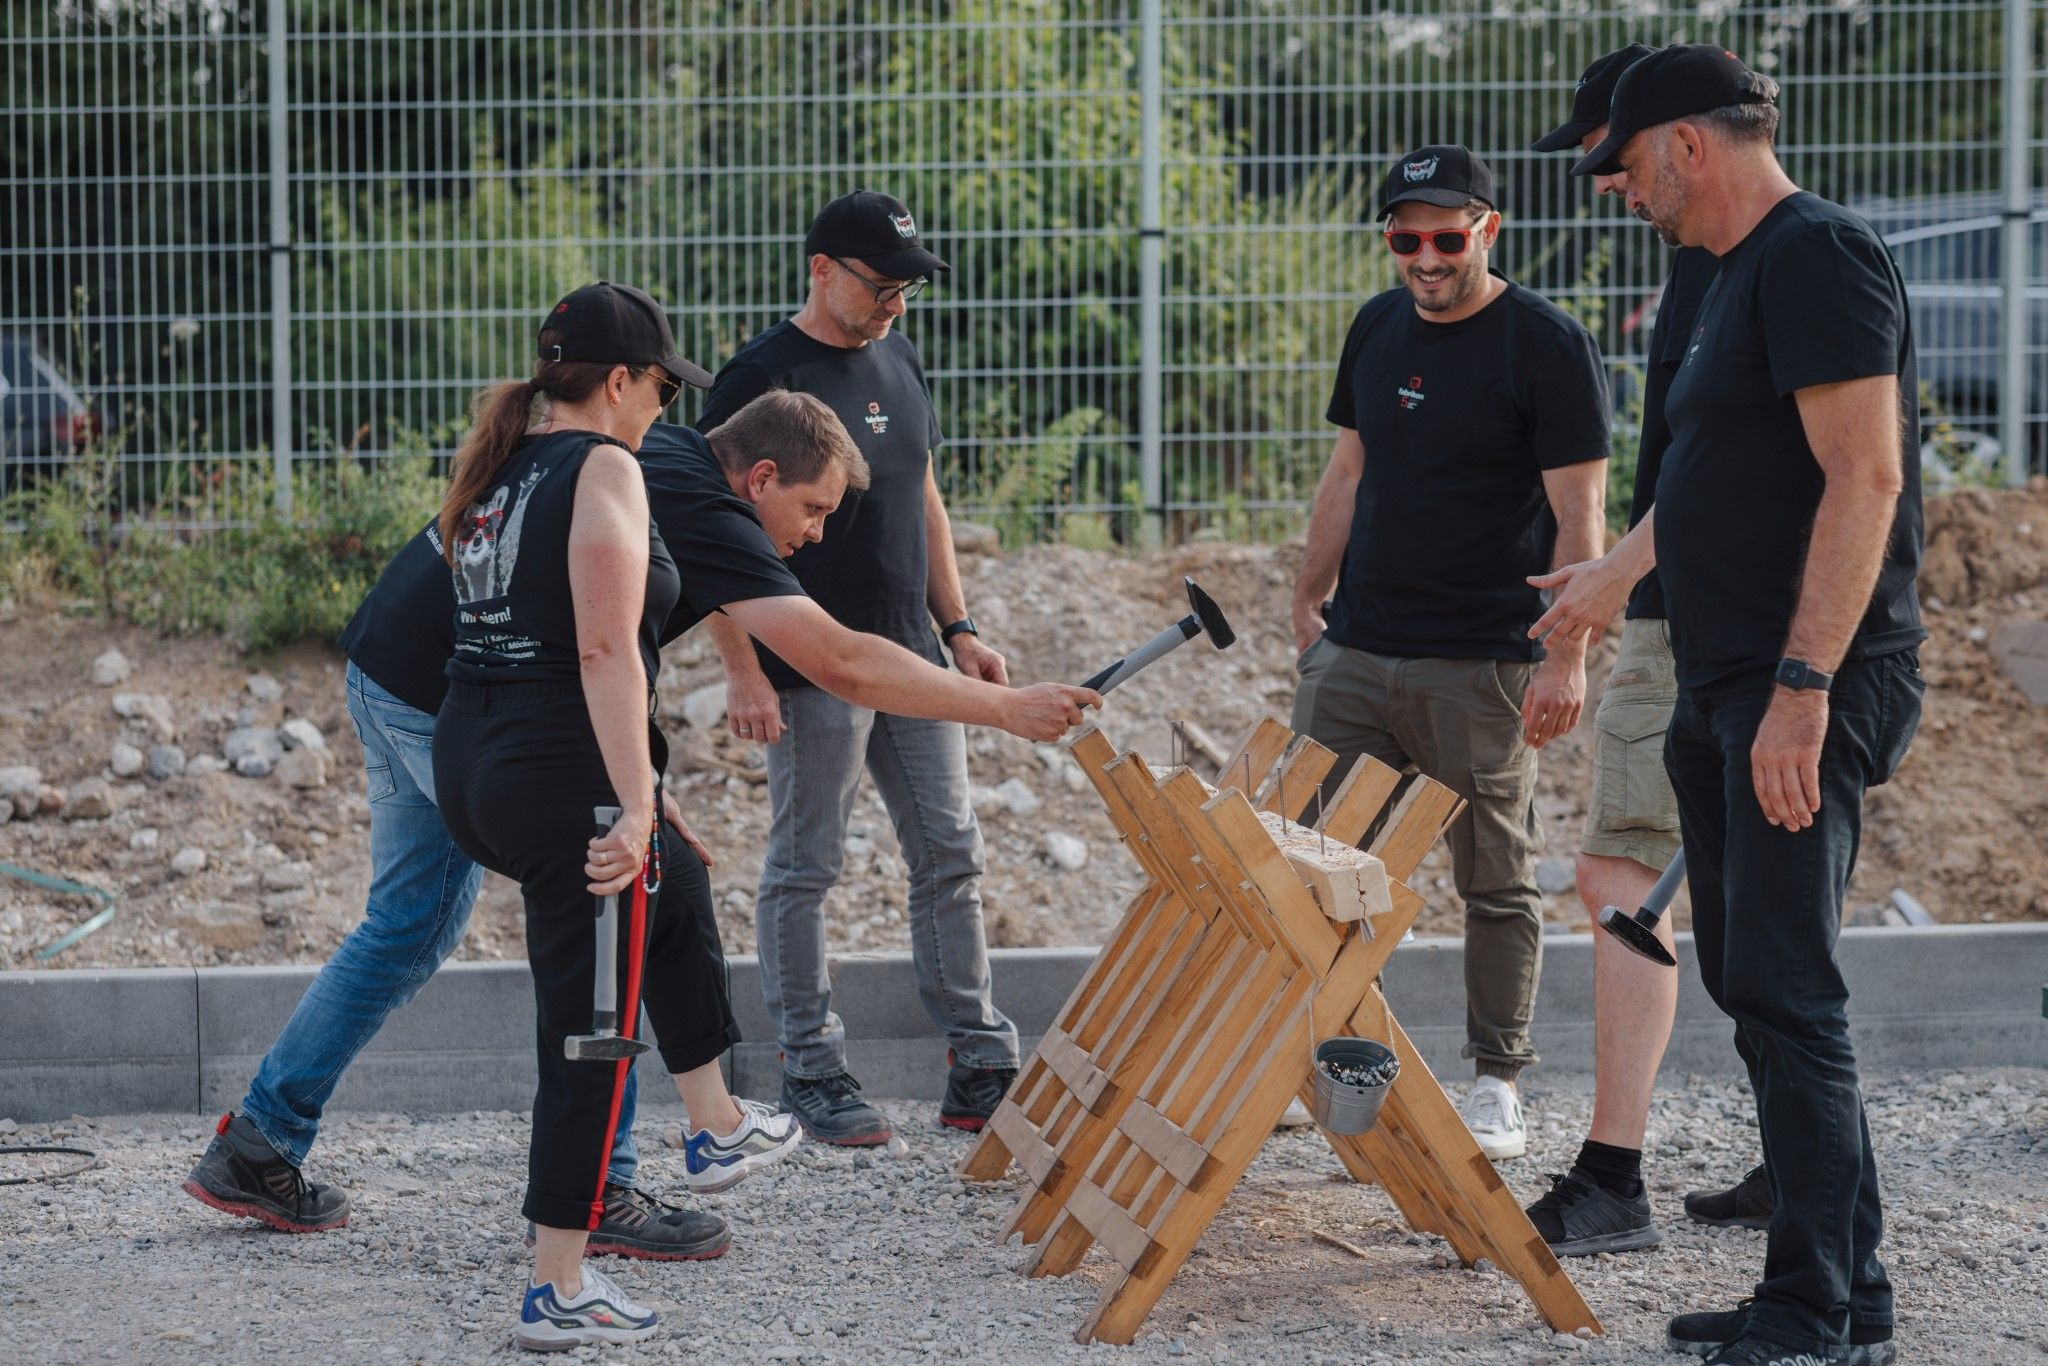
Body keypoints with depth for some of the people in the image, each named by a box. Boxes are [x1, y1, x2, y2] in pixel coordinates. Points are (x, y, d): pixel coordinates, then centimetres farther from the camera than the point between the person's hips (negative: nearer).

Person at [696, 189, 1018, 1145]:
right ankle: (812, 1072, 10)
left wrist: (958, 630, 15)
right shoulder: (763, 377, -10)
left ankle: (982, 1069, 13)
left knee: (950, 855, 7)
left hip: (910, 659, 7)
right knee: (804, 869, 1)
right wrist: (741, 671, -19)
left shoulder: (896, 359, 13)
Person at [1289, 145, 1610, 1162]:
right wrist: (1308, 601, 15)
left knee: (1496, 880, 2)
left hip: (1482, 666, -5)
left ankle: (1496, 1085, 12)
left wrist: (1565, 656, -16)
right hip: (1357, 650, 6)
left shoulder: (1548, 346, -7)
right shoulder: (1378, 327, 12)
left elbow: (1577, 515, -9)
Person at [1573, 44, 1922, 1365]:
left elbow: (1865, 477, -21)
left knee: (1784, 994, -10)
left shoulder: (1819, 253, -13)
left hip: (1805, 693, -10)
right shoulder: (1742, 274, 18)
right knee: (1758, 987, 12)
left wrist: (1803, 687, -25)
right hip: (1729, 688, 10)